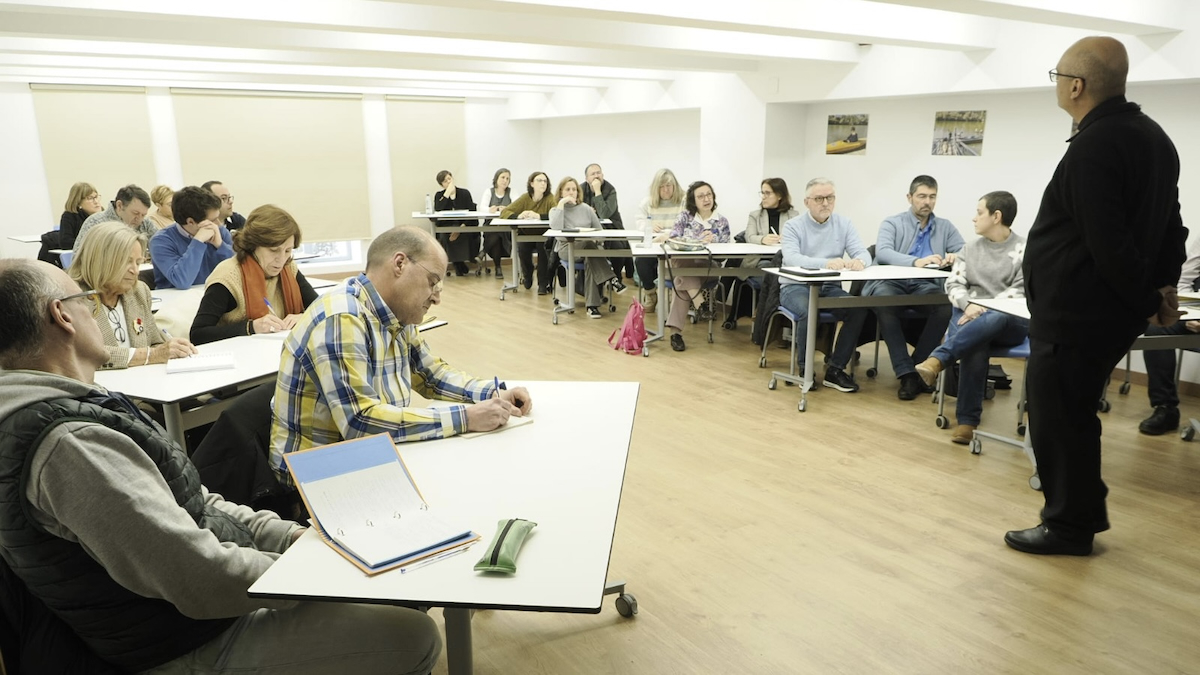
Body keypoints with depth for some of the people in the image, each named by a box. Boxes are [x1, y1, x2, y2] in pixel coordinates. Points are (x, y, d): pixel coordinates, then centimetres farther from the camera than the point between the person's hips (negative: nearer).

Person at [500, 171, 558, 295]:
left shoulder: (550, 198, -8)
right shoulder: (525, 198, -1)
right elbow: (504, 212, -4)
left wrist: (539, 216, -35)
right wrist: (518, 216, -24)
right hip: (526, 235, 2)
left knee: (542, 247, -32)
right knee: (522, 248, -27)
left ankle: (543, 283, -14)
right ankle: (527, 275, 7)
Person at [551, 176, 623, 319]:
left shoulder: (586, 208, 11)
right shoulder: (555, 210, 5)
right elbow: (556, 228, -18)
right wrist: (562, 204, -14)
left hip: (587, 248, 2)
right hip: (567, 249, -2)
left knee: (590, 260, -35)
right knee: (587, 241, -35)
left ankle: (592, 305, -36)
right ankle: (610, 278, -35)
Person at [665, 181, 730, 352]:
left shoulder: (722, 222, 11)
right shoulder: (685, 216, 9)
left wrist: (710, 243, -18)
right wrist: (699, 242, -16)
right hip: (681, 264, 0)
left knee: (684, 282, -32)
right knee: (684, 262, -36)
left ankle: (676, 330, -35)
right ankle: (701, 304, -43)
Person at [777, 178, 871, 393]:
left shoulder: (844, 224, 7)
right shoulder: (793, 226, -5)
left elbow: (863, 253, -4)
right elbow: (791, 258, -23)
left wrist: (859, 261, -31)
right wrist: (825, 263, -39)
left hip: (829, 287, 4)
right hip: (796, 287, -4)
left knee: (860, 308, -23)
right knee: (809, 310, -36)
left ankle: (835, 369, -12)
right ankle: (805, 368, -13)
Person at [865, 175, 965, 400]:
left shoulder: (945, 227, 19)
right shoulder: (892, 223, 8)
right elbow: (882, 252, -12)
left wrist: (955, 257, -16)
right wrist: (916, 262, -29)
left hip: (925, 286, 3)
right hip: (890, 283, -2)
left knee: (947, 305, -30)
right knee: (884, 301, -37)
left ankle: (918, 366, -15)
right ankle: (906, 373, -32)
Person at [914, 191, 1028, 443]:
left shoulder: (1025, 250, 2)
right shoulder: (970, 249, 18)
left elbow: (1021, 292, -8)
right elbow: (954, 283, 8)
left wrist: (984, 309, -21)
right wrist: (969, 305, -14)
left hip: (1009, 322, -2)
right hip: (969, 316, 2)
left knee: (994, 319, -40)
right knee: (974, 343, -33)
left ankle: (937, 359, -46)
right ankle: (967, 420, -33)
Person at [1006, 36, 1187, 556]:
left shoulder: (1094, 147, -21)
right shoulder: (1151, 136, 12)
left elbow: (1109, 244, -23)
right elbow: (1170, 224, 17)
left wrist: (1147, 300, -11)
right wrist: (1164, 284, 11)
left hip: (1074, 316, -10)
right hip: (1108, 313, 10)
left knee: (1059, 419, 2)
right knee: (1073, 415, 21)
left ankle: (1069, 527, 15)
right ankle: (1080, 514, 33)